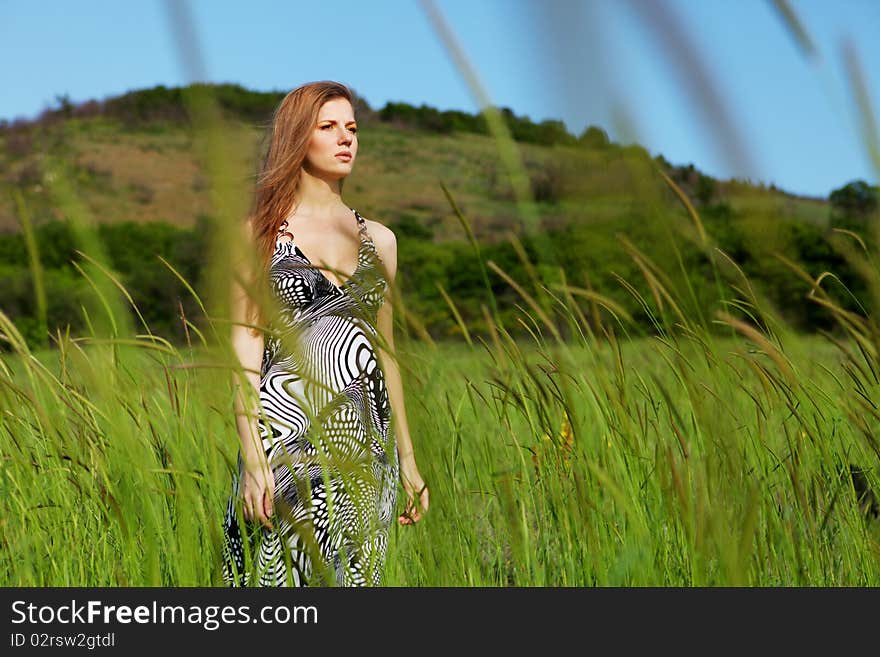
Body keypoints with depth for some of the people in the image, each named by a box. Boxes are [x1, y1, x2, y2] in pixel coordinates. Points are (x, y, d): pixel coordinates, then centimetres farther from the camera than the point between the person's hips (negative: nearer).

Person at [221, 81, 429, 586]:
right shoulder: (261, 233, 2)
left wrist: (408, 458, 15)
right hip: (287, 436, -4)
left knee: (352, 576, 5)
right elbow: (246, 346, -3)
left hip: (365, 442, 4)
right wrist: (252, 458, -13)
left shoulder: (379, 240, 13)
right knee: (285, 577, -6)